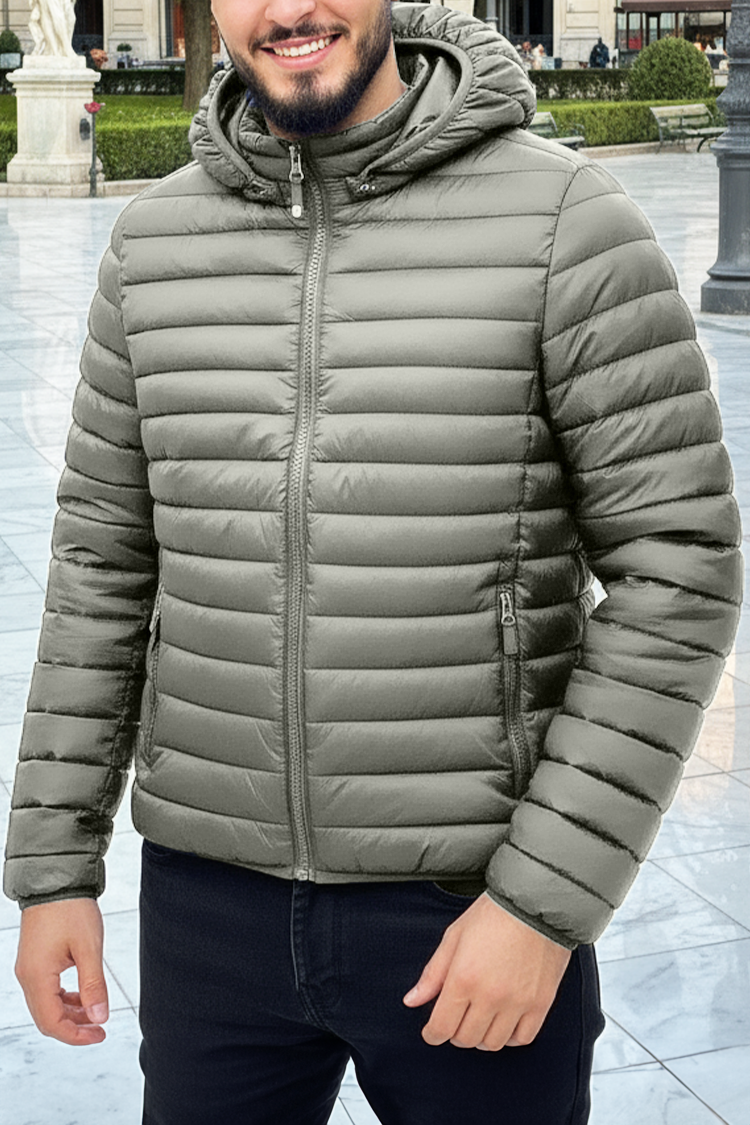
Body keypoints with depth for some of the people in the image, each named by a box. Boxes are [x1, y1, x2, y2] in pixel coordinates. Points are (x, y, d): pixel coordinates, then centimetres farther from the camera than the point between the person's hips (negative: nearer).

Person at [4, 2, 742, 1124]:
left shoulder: (568, 219, -11)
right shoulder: (157, 239, 2)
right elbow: (106, 558, 8)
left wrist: (546, 901, -15)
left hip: (475, 909, -3)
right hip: (210, 901, 4)